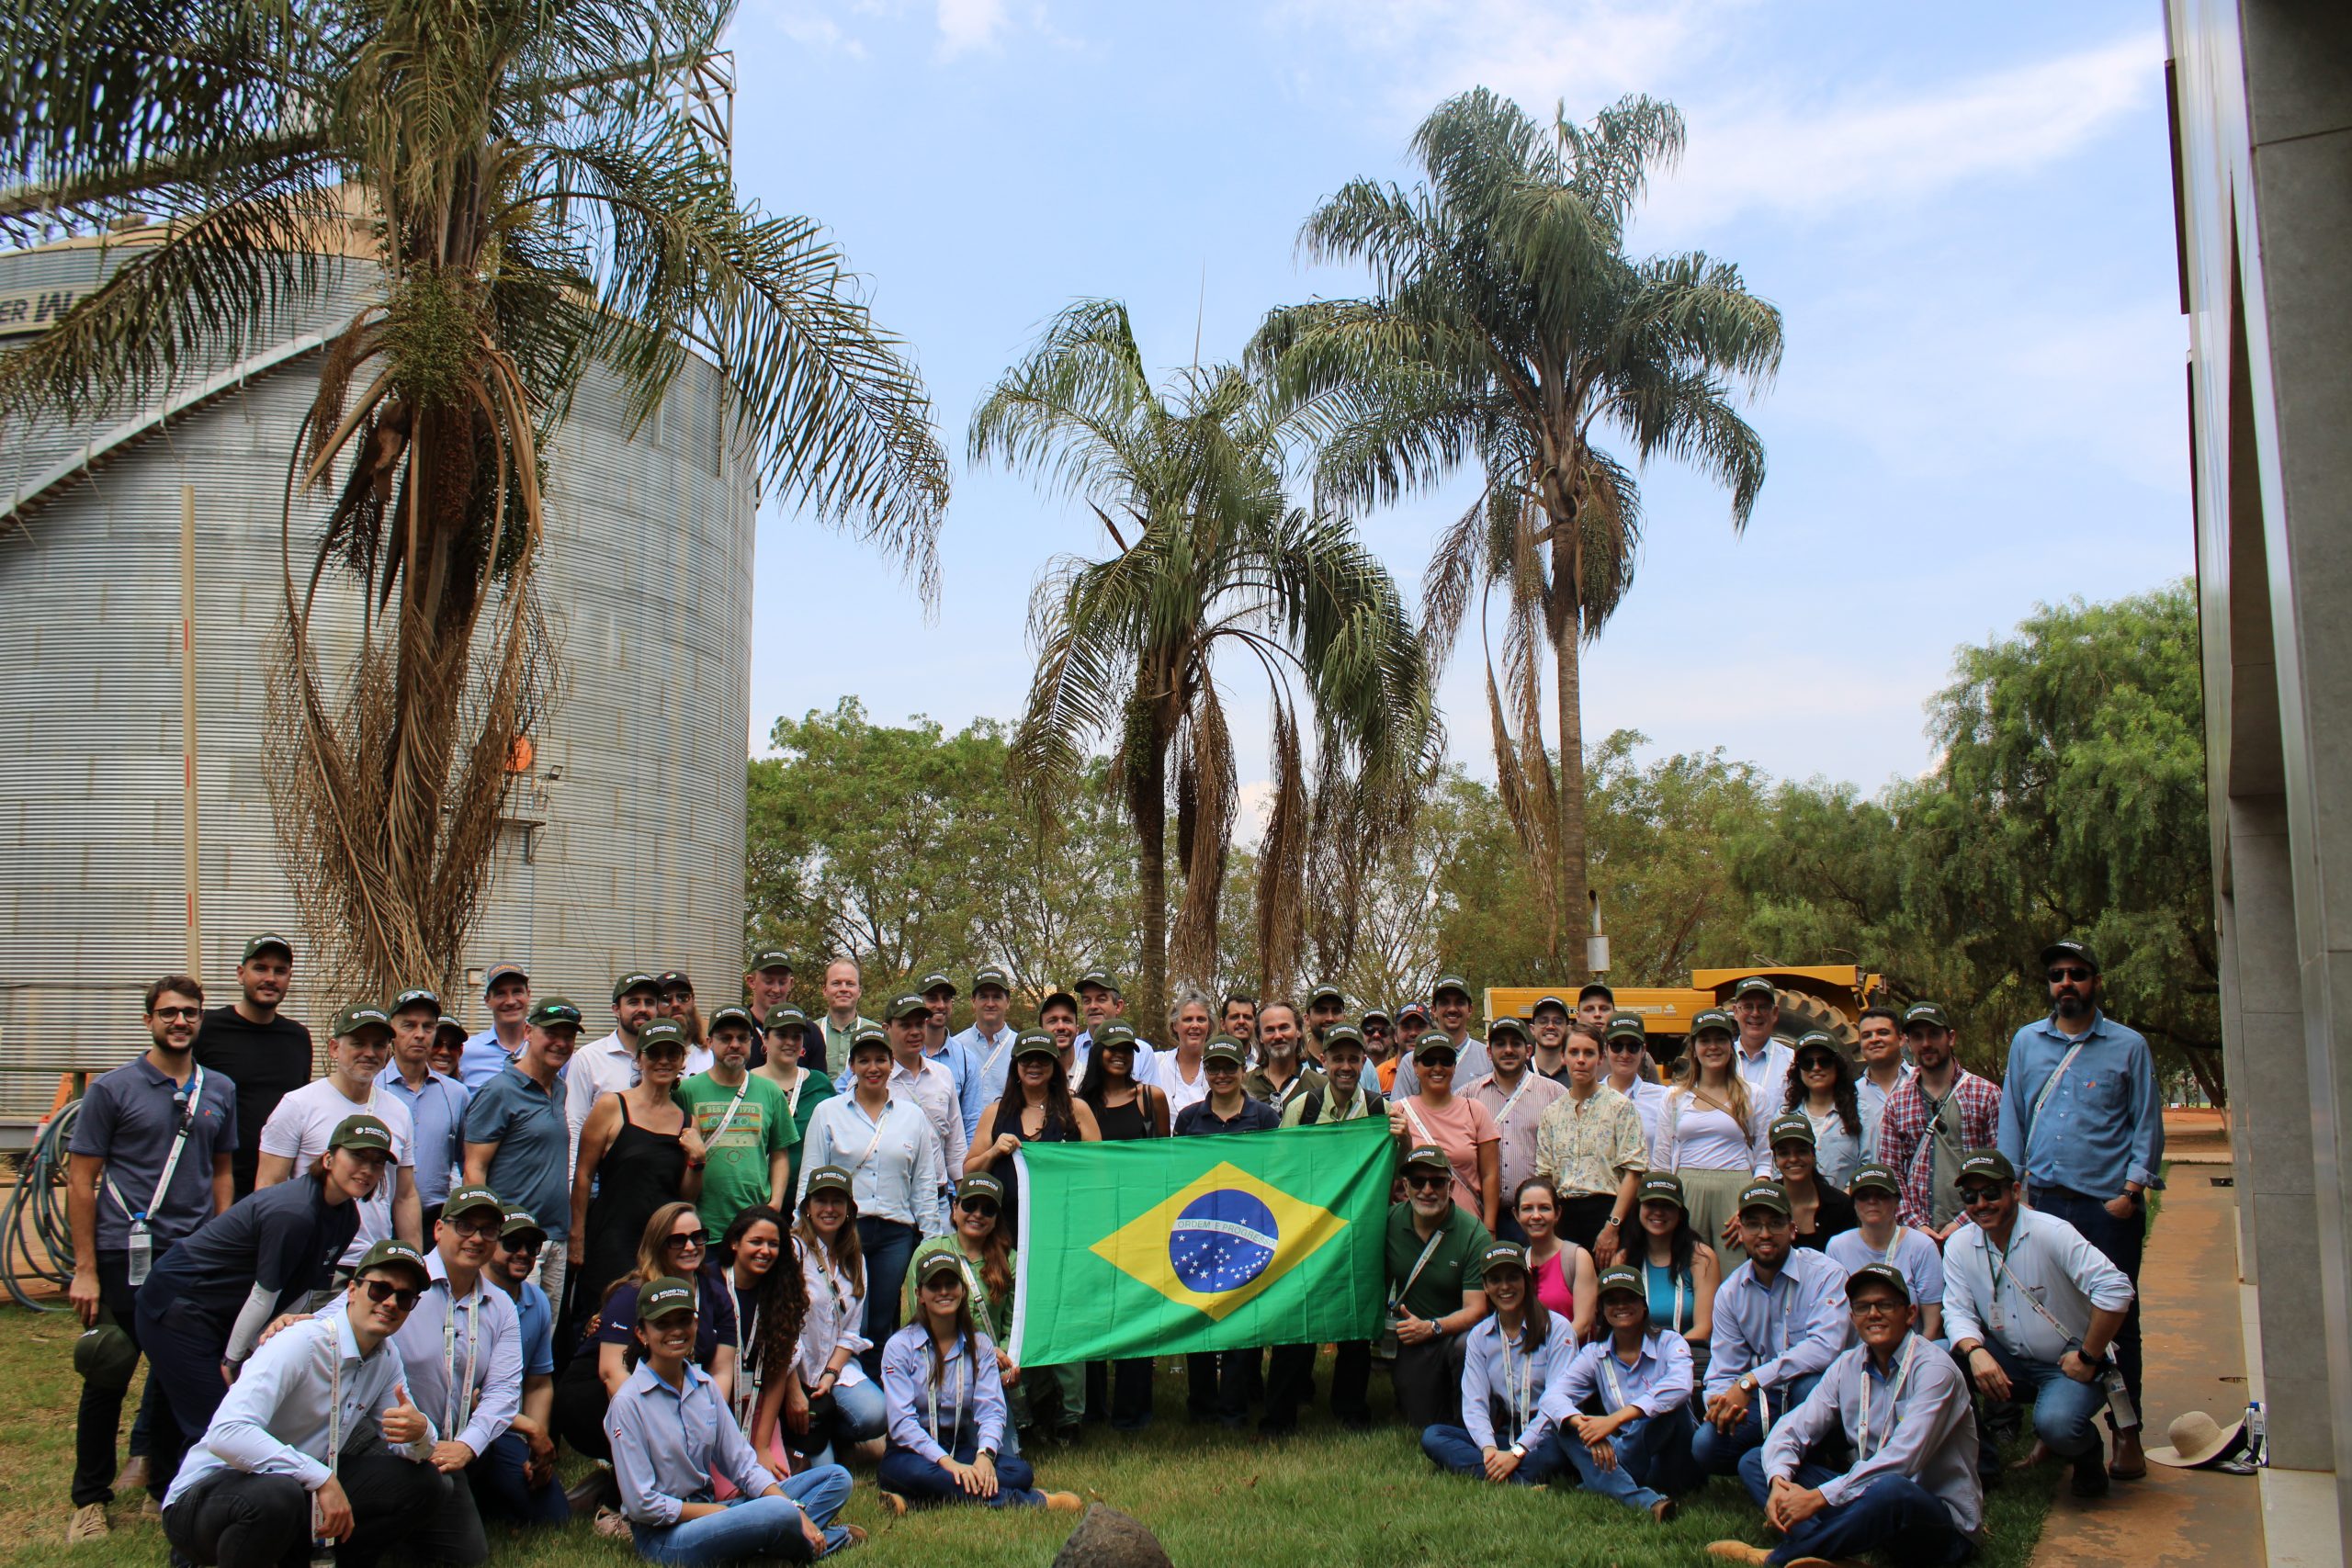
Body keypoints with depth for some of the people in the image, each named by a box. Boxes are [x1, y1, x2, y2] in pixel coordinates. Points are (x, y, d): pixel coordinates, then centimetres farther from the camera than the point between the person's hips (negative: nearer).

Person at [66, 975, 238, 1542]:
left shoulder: (219, 1090, 10)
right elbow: (81, 1181, -3)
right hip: (124, 1255, -3)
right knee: (107, 1378, 4)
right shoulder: (112, 1089, -3)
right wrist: (85, 1269, -7)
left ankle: (166, 1488, 23)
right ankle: (90, 1500, 18)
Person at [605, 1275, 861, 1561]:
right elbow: (641, 1504, -14)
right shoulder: (628, 1402, -14)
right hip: (663, 1537, -7)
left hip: (708, 1511, 7)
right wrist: (725, 1513, -13)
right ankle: (832, 1538, -2)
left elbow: (742, 1463, 5)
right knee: (778, 1514, -31)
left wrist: (794, 1512, -10)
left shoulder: (705, 1385, 6)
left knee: (836, 1478, 2)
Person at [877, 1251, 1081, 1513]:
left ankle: (913, 1500, -31)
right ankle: (1034, 1502, -34)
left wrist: (984, 1455, -25)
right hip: (911, 1452, -4)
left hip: (961, 1450, 4)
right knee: (921, 1473, -39)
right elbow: (902, 1422, -13)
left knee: (1021, 1471, -25)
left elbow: (991, 1410, -4)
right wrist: (947, 1463, -26)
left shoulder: (980, 1346, 7)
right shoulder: (899, 1346, -4)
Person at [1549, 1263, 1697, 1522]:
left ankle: (1602, 1483, -27)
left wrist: (1616, 1418, -38)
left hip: (1674, 1461, -3)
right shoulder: (1594, 1355, 4)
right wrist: (1583, 1425, -34)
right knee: (1563, 1423, -19)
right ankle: (1644, 1500, -40)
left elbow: (1680, 1386, -29)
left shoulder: (1669, 1343, -5)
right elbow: (1552, 1396, -11)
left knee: (1668, 1404, -29)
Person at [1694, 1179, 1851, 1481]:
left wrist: (1749, 1382, -33)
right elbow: (1724, 1370, 1)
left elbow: (1825, 1347, -29)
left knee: (1810, 1385, -38)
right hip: (1766, 1402, 3)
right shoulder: (1729, 1293, 2)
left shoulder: (1824, 1274, -13)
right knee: (1706, 1446, -22)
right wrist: (1720, 1401, -25)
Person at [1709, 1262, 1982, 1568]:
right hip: (1870, 1500, 7)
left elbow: (1902, 1460, -26)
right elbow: (1793, 1428, 1)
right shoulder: (1847, 1367, 6)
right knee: (1754, 1461, -2)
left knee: (1889, 1489, -41)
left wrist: (1819, 1497, -29)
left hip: (1944, 1524, -6)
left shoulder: (1933, 1370, -14)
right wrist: (1779, 1482, -21)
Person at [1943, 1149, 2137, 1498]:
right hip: (2011, 1361, 4)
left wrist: (2088, 1358, -21)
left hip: (2069, 1363, -4)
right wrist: (1975, 1351, -28)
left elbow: (2116, 1289, -26)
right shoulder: (1959, 1246, -2)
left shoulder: (2051, 1233, -19)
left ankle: (2088, 1455, 7)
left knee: (2055, 1424, -33)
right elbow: (1958, 1311, -6)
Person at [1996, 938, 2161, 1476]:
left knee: (2117, 1319, 2)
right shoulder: (2026, 1042, 12)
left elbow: (2148, 1125, 3)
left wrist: (2130, 1192, -6)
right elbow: (2011, 1118, 15)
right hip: (2043, 1202, 3)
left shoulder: (2128, 1046, 4)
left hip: (2108, 1205, -2)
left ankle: (2126, 1435, 11)